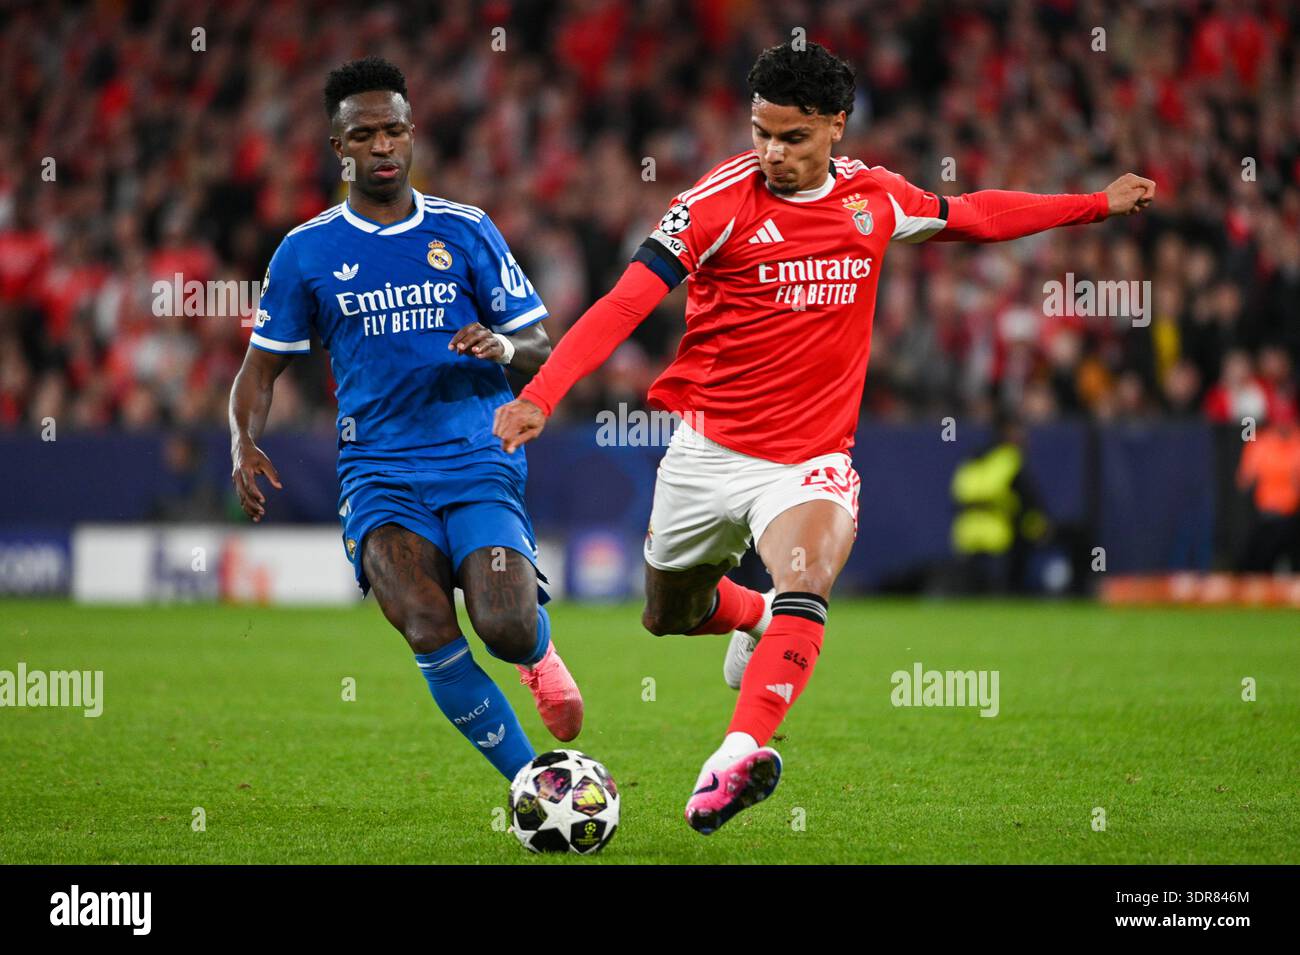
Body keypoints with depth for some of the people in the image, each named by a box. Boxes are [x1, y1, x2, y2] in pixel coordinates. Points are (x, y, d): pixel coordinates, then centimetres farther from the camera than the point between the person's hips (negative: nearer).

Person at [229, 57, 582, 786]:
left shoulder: (466, 231, 7)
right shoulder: (306, 252, 7)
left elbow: (539, 349, 10)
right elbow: (263, 365, 12)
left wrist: (502, 348, -14)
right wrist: (244, 440, -7)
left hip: (479, 460, 0)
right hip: (379, 472, 0)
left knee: (507, 628, -21)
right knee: (432, 636, -24)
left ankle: (540, 652, 19)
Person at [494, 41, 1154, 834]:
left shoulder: (874, 198, 0)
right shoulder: (719, 202, -13)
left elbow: (973, 215, 20)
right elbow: (626, 304, -17)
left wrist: (1100, 204, 23)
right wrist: (540, 394, -29)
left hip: (812, 459, 0)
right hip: (708, 449, 0)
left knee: (807, 583, -30)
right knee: (671, 617, 17)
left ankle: (740, 755, -44)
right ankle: (756, 617, 52)